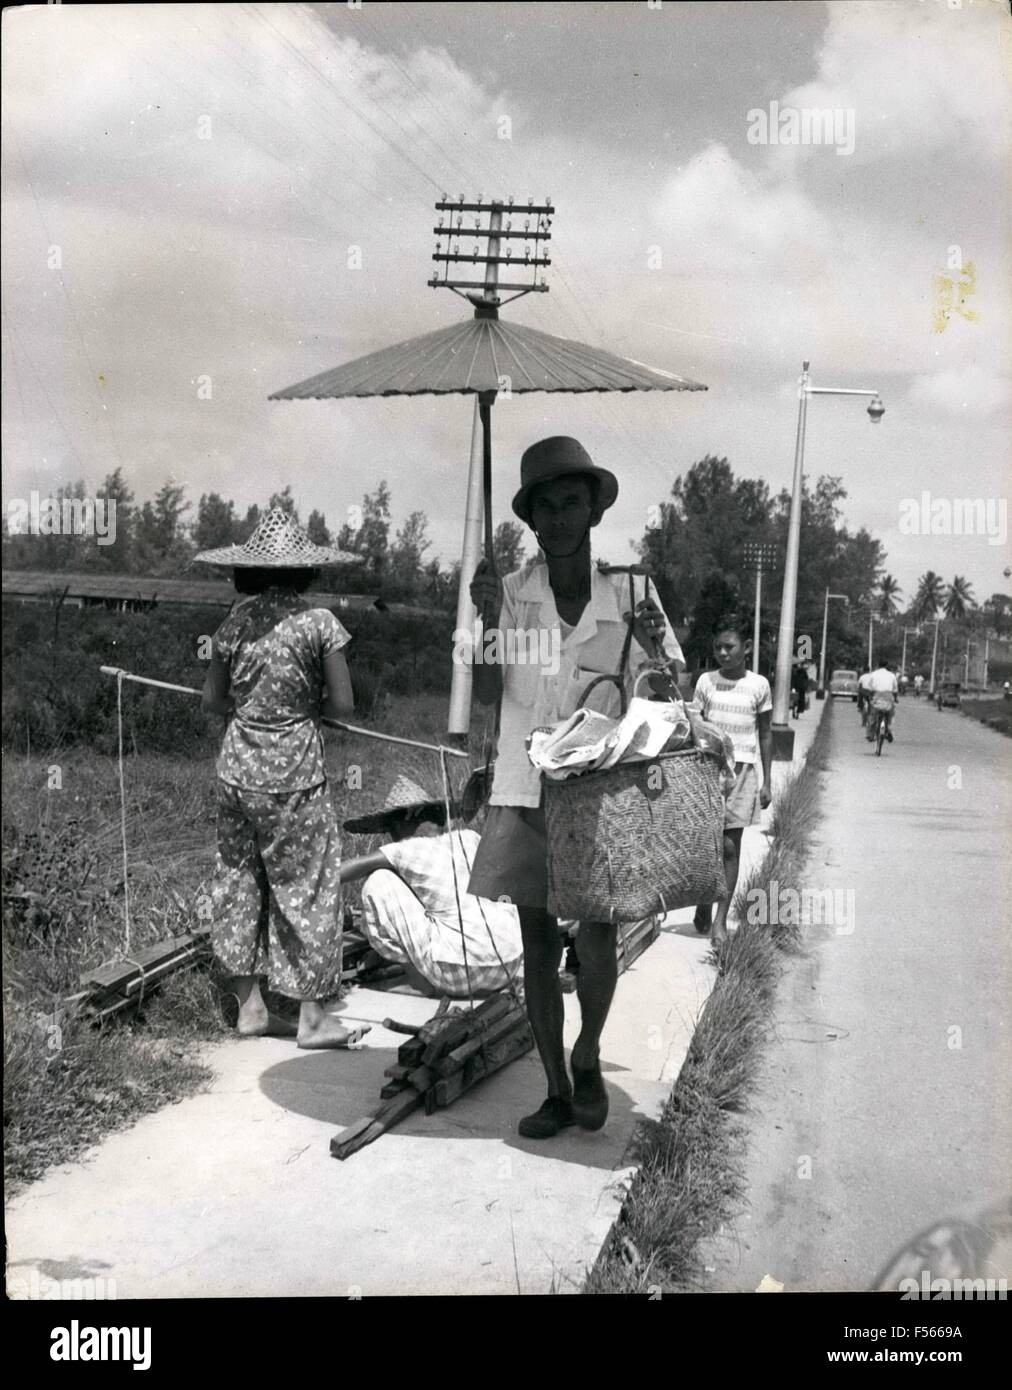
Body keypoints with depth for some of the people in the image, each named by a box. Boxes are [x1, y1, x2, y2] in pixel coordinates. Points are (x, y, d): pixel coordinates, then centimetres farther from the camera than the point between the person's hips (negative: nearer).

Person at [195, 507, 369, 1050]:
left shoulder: (236, 621, 0)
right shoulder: (317, 622, -10)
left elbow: (212, 700, 3)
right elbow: (343, 704, -11)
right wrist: (304, 707, 6)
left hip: (237, 767, 4)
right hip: (293, 773, -4)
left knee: (239, 883, 15)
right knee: (306, 886, 7)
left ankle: (250, 1007, 23)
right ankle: (311, 1015, 13)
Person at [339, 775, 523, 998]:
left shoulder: (408, 851, -1)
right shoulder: (470, 839, 14)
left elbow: (338, 873, -6)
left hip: (457, 973, -6)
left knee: (379, 881, 5)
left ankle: (420, 977, 8)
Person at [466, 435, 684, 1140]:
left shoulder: (629, 594, -1)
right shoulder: (510, 593, -1)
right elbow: (487, 694, -4)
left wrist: (654, 649, -16)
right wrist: (487, 622, -19)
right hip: (526, 792, 1)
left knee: (598, 941, -8)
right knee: (539, 947, 8)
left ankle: (588, 1057, 23)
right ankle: (557, 1092, 25)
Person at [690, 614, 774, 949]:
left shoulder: (758, 685, 2)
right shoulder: (705, 681, 4)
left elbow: (765, 735, 7)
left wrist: (767, 781, 4)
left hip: (742, 769, -1)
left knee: (730, 846, 0)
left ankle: (720, 919, 7)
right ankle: (703, 902, 22)